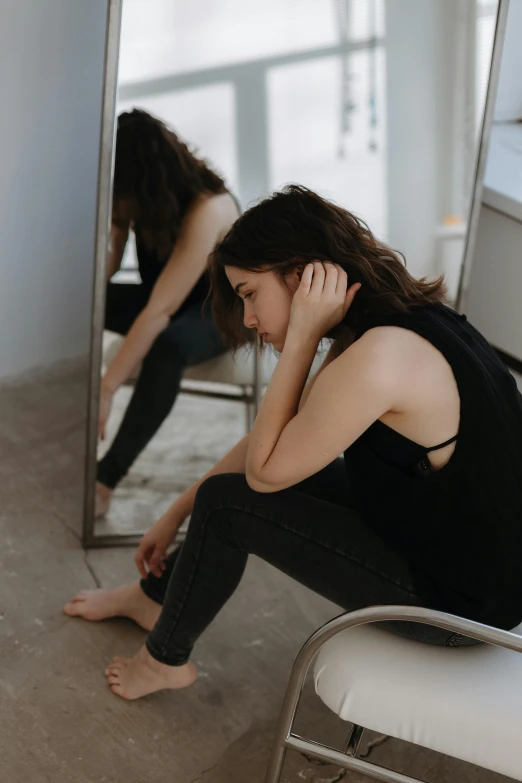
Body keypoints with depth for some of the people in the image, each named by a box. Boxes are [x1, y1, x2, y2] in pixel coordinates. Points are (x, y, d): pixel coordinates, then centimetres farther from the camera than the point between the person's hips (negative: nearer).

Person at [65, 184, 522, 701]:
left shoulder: (379, 357, -29)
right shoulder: (403, 316, 2)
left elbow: (265, 469, -16)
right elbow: (270, 443, 9)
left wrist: (302, 336, -19)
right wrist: (174, 516, 14)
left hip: (459, 599, -9)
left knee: (227, 504, -4)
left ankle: (165, 659, 23)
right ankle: (155, 594, 38)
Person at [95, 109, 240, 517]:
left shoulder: (207, 209, -34)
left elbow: (160, 311, -38)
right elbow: (108, 259, -10)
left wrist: (106, 390, -39)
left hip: (216, 310, -6)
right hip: (159, 297, 6)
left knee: (167, 348, -41)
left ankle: (106, 478, -30)